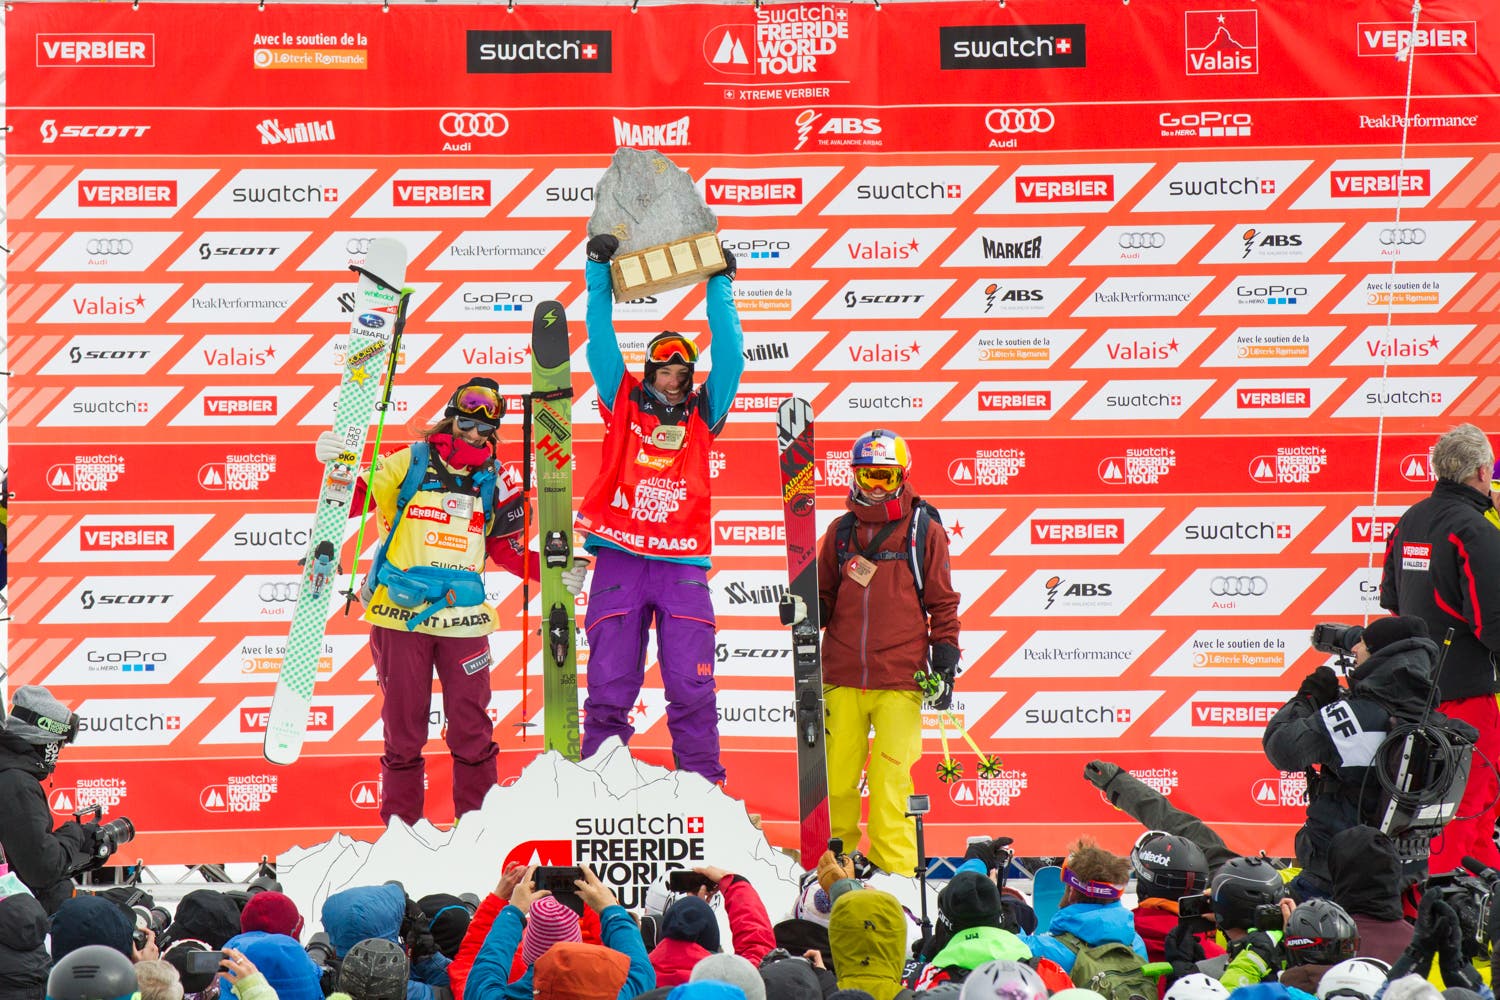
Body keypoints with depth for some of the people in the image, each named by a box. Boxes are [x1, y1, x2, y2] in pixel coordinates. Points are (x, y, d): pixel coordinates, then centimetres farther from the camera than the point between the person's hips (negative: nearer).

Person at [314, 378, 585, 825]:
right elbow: (352, 501, 2)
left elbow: (510, 550, 15)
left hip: (463, 619, 2)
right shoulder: (409, 464, 2)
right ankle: (400, 825, 14)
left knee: (472, 731, 1)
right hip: (400, 616, -2)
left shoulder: (497, 483, 9)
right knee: (403, 730, 5)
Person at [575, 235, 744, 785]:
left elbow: (729, 356, 11)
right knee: (610, 683, -3)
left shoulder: (702, 414, 15)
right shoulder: (623, 402, 13)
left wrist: (720, 286, 9)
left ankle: (703, 786, -1)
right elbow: (601, 341, 10)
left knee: (692, 688, -5)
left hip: (683, 563, 1)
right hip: (619, 557, -1)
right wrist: (599, 272, 5)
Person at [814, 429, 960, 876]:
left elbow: (943, 604, 7)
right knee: (836, 778, 2)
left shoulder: (924, 531, 5)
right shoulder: (842, 531, 14)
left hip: (900, 680, -3)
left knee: (891, 779, -9)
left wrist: (945, 666, 1)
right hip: (842, 678, 3)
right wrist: (804, 611, 0)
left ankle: (893, 871, -3)